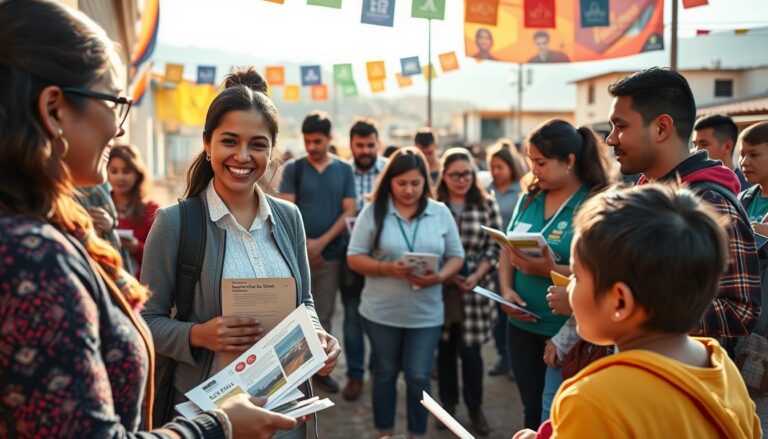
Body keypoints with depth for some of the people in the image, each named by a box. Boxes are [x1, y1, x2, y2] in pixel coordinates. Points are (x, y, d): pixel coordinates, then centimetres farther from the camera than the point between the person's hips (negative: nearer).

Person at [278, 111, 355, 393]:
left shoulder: (344, 170, 4)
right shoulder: (293, 169, 0)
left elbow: (348, 212, -1)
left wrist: (321, 243, -11)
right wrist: (303, 244, -13)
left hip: (332, 254, 2)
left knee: (324, 315, 10)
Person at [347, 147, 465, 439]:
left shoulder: (441, 213, 1)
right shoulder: (373, 212, -5)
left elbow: (456, 256, 4)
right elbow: (354, 258, -6)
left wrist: (440, 276, -17)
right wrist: (388, 268, -22)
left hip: (426, 313, 1)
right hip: (382, 312, -1)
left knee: (419, 376, 6)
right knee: (385, 373, 14)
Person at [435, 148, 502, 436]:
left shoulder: (487, 204, 1)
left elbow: (495, 248, 0)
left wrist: (475, 277, -11)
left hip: (475, 292, 0)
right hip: (440, 289, 1)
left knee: (470, 351, 3)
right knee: (445, 349, 12)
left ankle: (475, 408, 21)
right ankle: (448, 404, 28)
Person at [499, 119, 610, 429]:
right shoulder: (529, 199, 5)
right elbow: (507, 250, 10)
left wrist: (549, 270, -29)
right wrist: (506, 291, -6)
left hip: (567, 331, -6)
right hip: (522, 325, 6)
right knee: (532, 411, 19)